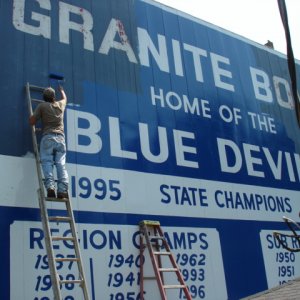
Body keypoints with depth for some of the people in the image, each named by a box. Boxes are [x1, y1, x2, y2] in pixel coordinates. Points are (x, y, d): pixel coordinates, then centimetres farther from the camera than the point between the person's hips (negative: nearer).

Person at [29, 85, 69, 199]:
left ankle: (50, 187, -26)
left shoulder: (42, 106, 8)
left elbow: (32, 122, 6)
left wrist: (32, 116, 28)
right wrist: (62, 90, 64)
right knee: (61, 164, -4)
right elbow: (65, 98, 44)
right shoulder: (60, 104, 19)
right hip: (60, 138, 3)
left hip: (47, 138, -3)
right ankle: (63, 190, -16)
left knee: (47, 163, -8)